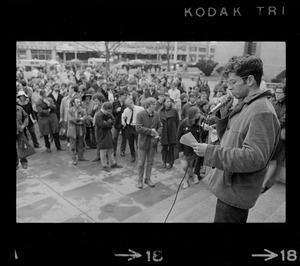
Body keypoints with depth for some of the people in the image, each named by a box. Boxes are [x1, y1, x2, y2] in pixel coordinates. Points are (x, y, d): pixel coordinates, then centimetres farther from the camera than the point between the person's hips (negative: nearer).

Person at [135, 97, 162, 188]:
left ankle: (148, 179, 30)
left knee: (150, 162, 14)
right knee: (141, 163, 6)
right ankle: (140, 180, 21)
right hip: (143, 142, -4)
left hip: (153, 142, 4)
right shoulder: (140, 114, -13)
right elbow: (138, 128, -19)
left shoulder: (156, 114, 2)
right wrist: (150, 131, -20)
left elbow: (160, 127, 8)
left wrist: (157, 134, -11)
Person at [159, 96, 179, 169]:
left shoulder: (174, 111, 0)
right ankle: (164, 161, 22)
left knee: (171, 147, 3)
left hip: (172, 132, -2)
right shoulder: (161, 112, 6)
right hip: (163, 132, 2)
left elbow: (177, 122, 1)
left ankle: (170, 162, 14)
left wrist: (177, 132, -2)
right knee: (164, 147, 7)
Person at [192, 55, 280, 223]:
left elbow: (255, 158, -29)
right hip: (230, 185, 9)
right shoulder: (244, 106, 8)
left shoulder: (262, 112, -22)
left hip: (236, 191, -9)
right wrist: (224, 114, -5)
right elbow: (227, 137, 12)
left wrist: (211, 151, -28)